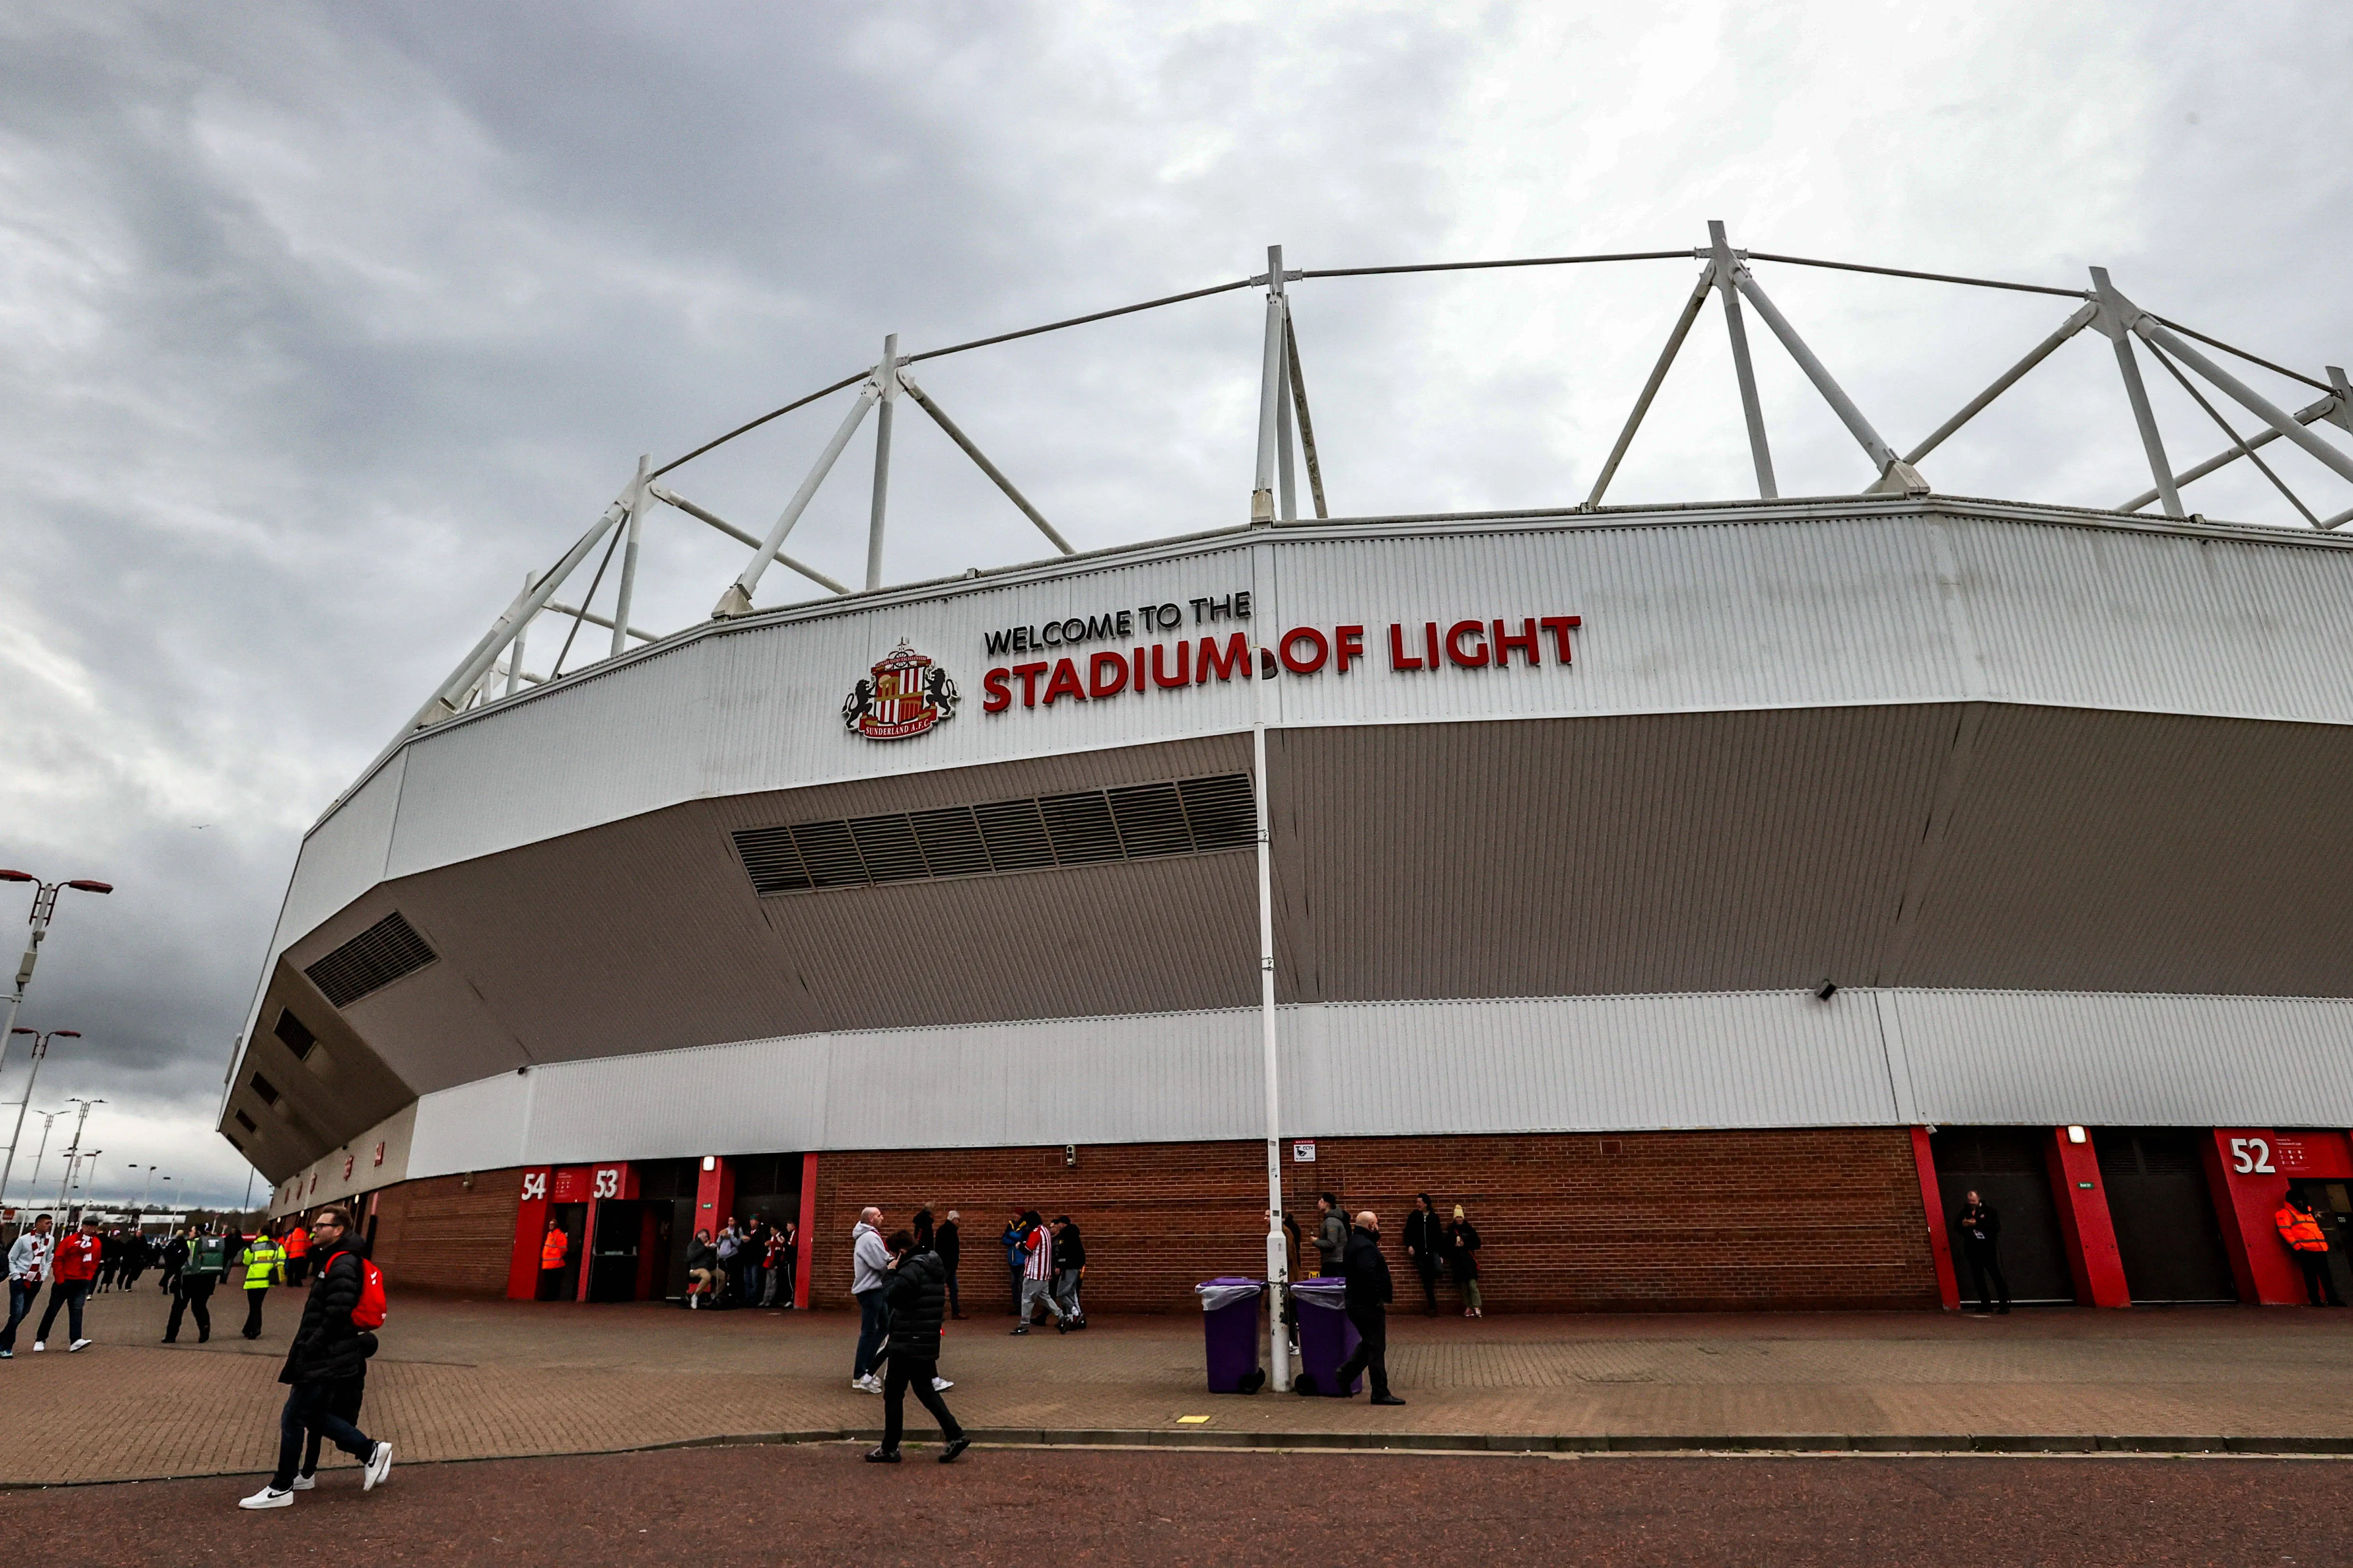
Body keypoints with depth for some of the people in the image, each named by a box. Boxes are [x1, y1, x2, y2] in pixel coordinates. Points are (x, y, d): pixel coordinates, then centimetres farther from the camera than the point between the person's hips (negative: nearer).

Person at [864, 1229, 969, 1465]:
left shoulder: (911, 1269, -19)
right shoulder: (933, 1267, 12)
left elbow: (890, 1297, -18)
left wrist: (890, 1272, -5)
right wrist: (894, 1272, 7)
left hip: (907, 1343, -9)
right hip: (928, 1342, 9)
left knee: (893, 1394, 4)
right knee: (925, 1390, 16)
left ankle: (889, 1449, 13)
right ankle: (955, 1436, 11)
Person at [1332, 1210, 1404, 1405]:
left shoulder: (1354, 1243, 15)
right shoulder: (1366, 1246, -19)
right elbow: (1367, 1275, -31)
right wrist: (1378, 1299, -22)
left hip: (1355, 1302, 10)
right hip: (1368, 1305, -10)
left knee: (1368, 1344, 20)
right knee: (1377, 1348, -3)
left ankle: (1346, 1373, 18)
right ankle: (1380, 1393, 3)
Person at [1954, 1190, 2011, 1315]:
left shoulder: (1989, 1210, -2)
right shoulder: (1964, 1212, 9)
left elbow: (1996, 1226, -13)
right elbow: (1956, 1226, 12)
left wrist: (1977, 1224, -19)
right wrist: (1963, 1224, -10)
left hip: (1988, 1249, -4)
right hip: (1972, 1250, 4)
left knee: (1996, 1275, -4)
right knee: (1978, 1277, 6)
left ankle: (2005, 1304, 2)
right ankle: (1986, 1305, 12)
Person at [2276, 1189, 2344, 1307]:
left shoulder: (2308, 1211, 26)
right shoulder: (2285, 1213, 0)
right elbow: (2285, 1231, -11)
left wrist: (2324, 1243, 21)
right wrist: (2297, 1246, -17)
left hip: (2319, 1248, 7)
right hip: (2305, 1250, -7)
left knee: (2326, 1275, 9)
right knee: (2311, 1275, -6)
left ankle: (2332, 1299, 16)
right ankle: (2315, 1300, -2)